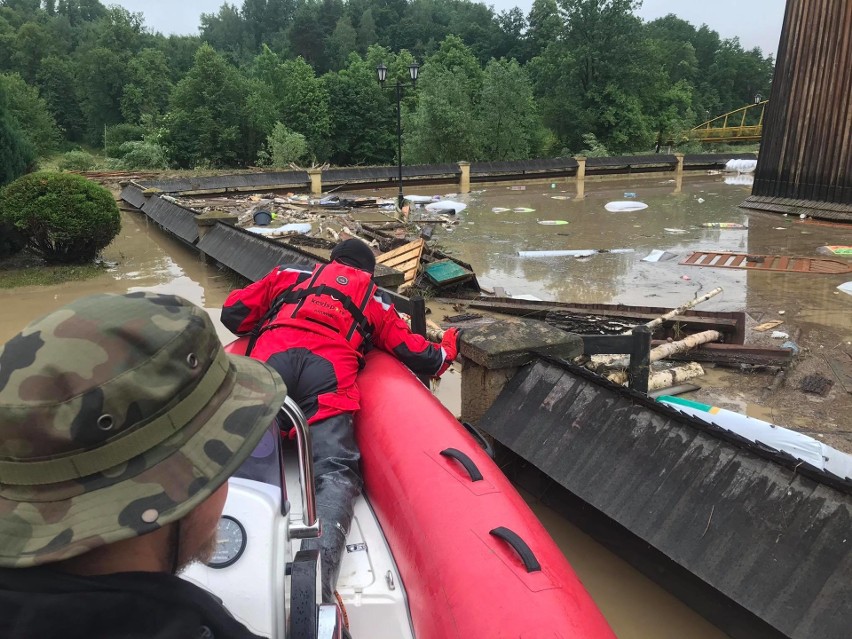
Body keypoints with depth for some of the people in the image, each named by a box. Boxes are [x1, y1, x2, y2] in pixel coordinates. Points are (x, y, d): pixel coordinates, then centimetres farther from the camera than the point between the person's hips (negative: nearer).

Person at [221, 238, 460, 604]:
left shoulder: (288, 276, 36)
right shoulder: (374, 302, 35)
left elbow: (232, 315, 33)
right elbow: (419, 356, 32)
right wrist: (446, 350, 54)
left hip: (271, 357, 2)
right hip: (329, 370, -1)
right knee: (335, 469, -16)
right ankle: (319, 575, -43)